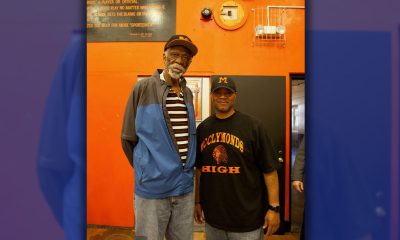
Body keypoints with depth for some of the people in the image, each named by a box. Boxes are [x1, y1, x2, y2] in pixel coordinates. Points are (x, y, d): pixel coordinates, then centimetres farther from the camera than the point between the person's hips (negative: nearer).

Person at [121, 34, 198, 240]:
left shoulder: (188, 93, 5)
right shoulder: (143, 88, -9)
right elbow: (128, 138, -3)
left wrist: (184, 169, 13)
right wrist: (148, 170, 5)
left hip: (185, 188, 5)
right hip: (151, 189, -4)